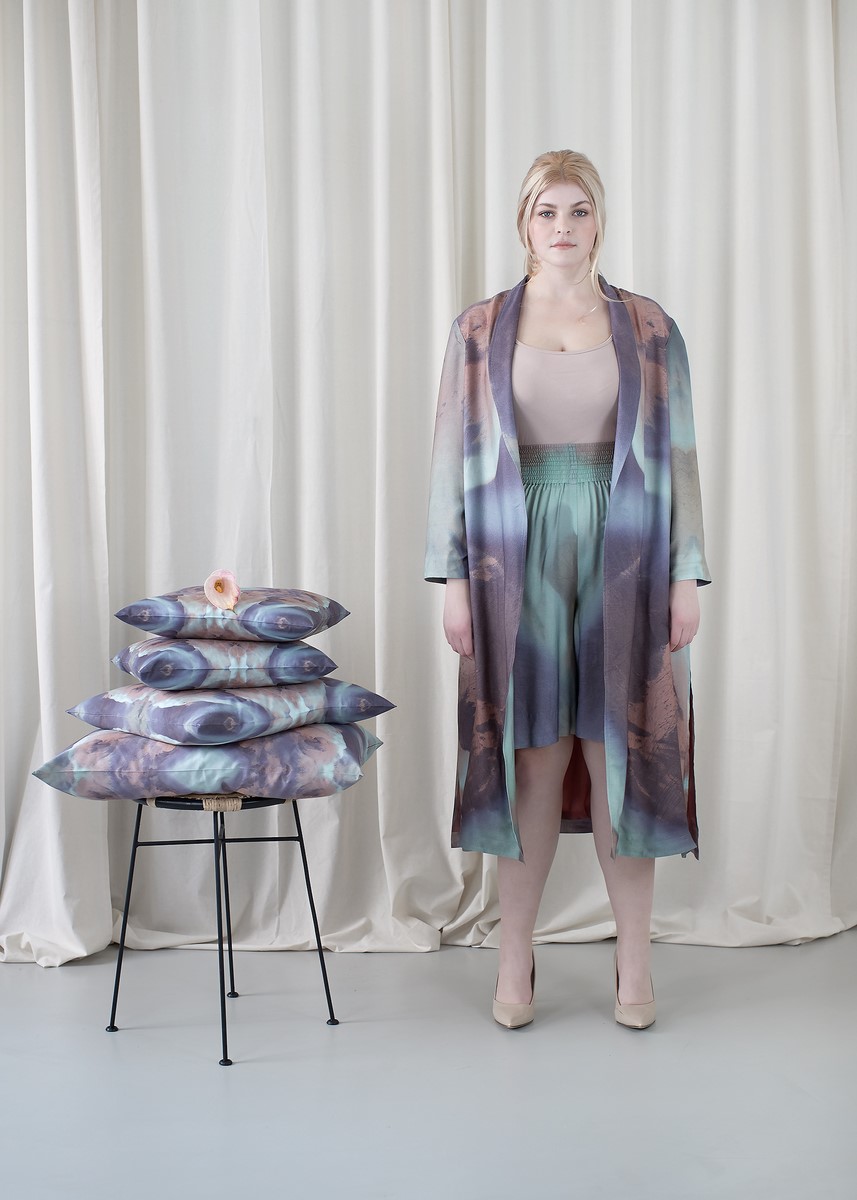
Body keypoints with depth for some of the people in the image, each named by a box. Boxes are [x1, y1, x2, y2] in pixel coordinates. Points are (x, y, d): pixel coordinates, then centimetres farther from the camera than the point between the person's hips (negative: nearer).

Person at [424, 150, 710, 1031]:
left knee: (621, 753, 2)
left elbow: (677, 456, 5)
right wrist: (452, 579, -2)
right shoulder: (479, 330, 6)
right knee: (529, 755, 2)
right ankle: (514, 963, 16)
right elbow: (453, 455, 4)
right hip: (519, 555, 0)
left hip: (623, 559, 1)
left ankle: (634, 964, 15)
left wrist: (686, 577, 0)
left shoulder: (649, 329, 7)